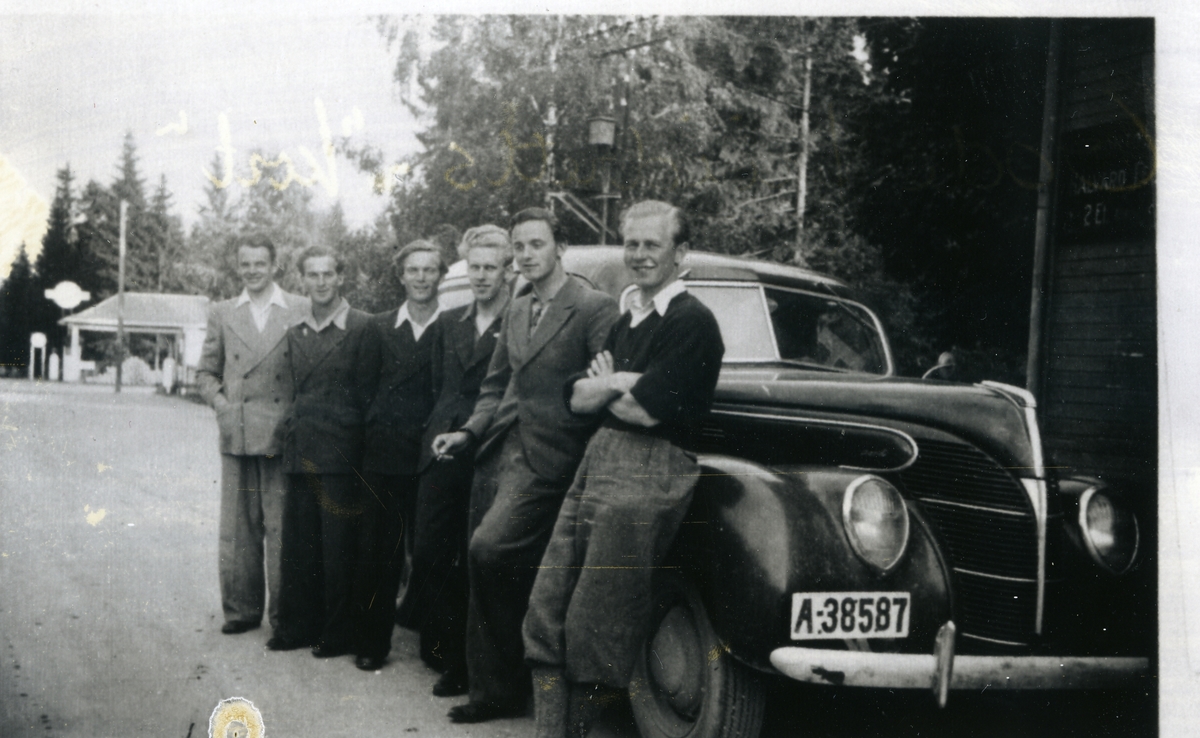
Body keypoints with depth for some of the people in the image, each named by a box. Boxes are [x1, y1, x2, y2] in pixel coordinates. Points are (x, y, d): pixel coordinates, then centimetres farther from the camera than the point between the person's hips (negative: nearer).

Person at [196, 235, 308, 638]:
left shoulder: (301, 310, 3)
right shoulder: (221, 314, 12)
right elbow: (206, 371, 18)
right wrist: (220, 402, 1)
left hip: (283, 436, -3)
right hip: (236, 437, 3)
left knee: (283, 527, -1)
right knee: (237, 528, 6)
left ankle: (284, 614, 7)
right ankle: (242, 609, 16)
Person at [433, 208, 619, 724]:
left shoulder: (594, 308, -6)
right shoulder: (516, 311, 18)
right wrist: (469, 433, 8)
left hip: (546, 458, -7)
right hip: (498, 450, 7)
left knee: (489, 550, -21)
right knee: (487, 570, 9)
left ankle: (510, 683, -1)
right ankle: (492, 690, 21)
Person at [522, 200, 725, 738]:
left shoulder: (691, 321, -7)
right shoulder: (627, 321, 20)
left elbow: (649, 409, -17)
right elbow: (577, 399, 13)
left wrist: (602, 386, 1)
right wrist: (615, 383, -7)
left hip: (646, 475, -9)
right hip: (596, 463, 9)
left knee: (592, 631, -2)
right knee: (546, 613, 5)